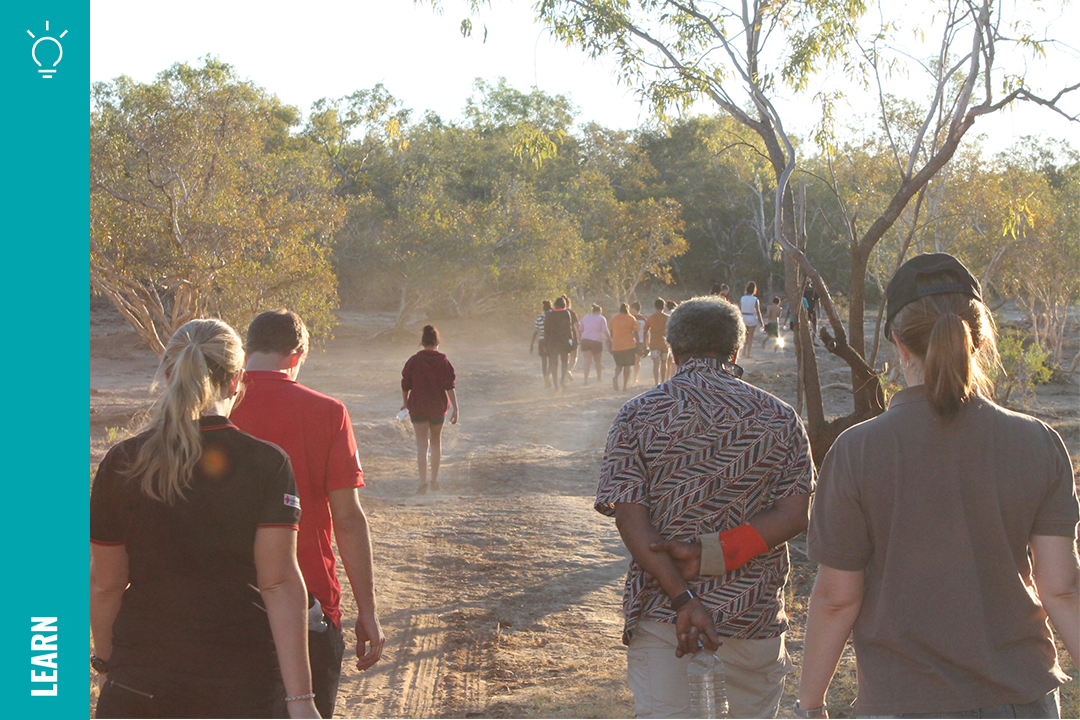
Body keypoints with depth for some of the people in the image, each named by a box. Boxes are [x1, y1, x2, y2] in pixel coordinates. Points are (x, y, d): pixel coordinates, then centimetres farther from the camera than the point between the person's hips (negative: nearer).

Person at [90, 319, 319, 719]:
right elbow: (279, 583, -12)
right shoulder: (267, 464, -7)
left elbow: (105, 584, 2)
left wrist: (104, 660, 19)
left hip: (139, 685, 1)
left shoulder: (123, 462, -3)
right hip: (244, 683, -1)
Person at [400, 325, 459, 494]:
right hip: (438, 407, 1)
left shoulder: (413, 361, -5)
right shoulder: (443, 361, -5)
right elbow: (450, 386, -10)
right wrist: (455, 408, -9)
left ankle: (423, 482, -14)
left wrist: (405, 402, 19)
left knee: (422, 443, -2)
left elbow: (405, 385, 2)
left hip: (418, 407, -1)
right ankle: (435, 480, 25)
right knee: (436, 441, 18)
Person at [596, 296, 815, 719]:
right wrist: (711, 555, -13)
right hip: (752, 612, 1)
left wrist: (683, 599, -17)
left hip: (660, 611, -1)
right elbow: (794, 515, -7)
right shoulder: (779, 418, 2)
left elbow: (630, 518, -11)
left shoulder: (637, 416, -1)